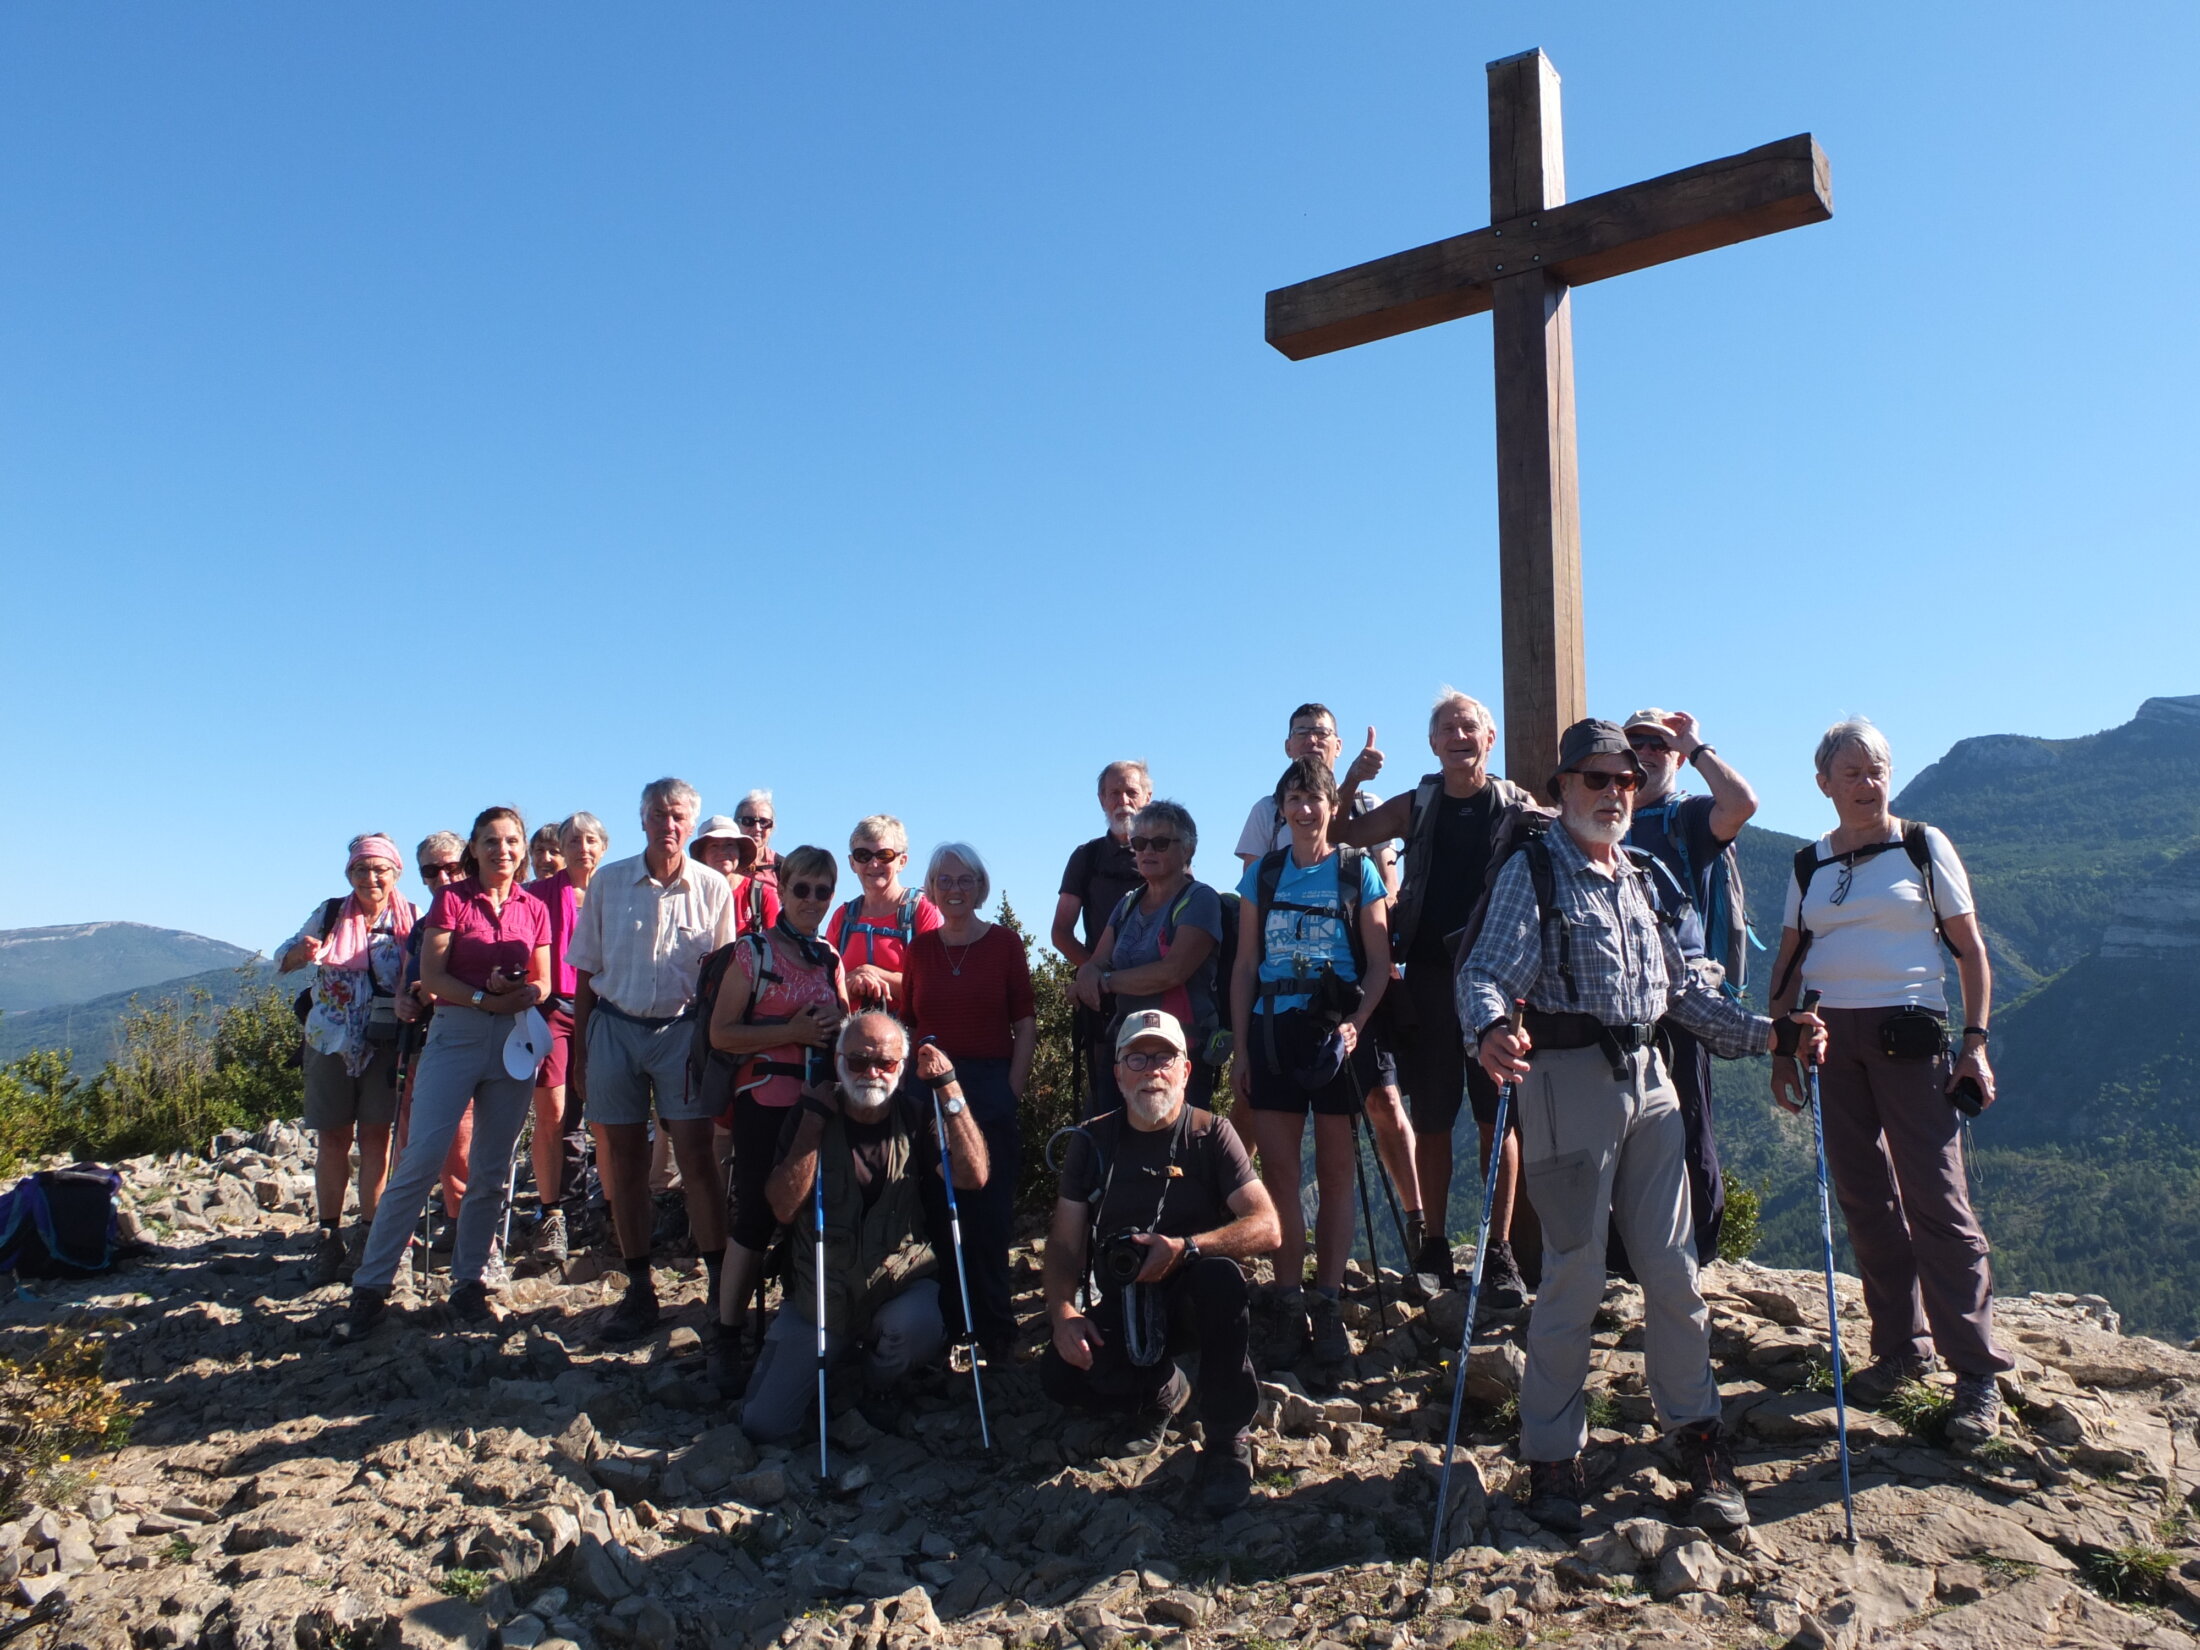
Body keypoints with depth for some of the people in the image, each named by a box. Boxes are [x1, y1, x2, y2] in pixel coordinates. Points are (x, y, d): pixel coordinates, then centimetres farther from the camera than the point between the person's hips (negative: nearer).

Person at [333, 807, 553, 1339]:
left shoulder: (533, 909, 10)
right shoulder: (452, 899, 1)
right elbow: (430, 975, -5)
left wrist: (524, 994, -9)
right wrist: (483, 997, -17)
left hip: (513, 1040, 3)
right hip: (454, 1034, -3)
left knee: (491, 1171, 7)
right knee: (421, 1160, -8)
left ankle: (468, 1281, 17)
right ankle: (371, 1285, 1)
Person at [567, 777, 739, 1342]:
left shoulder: (712, 888, -1)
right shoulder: (608, 882, 3)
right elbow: (587, 972, 6)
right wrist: (579, 1050, 3)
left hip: (682, 1030, -2)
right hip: (614, 1027, 2)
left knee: (696, 1155, -6)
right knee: (624, 1161, 6)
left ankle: (721, 1283, 3)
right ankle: (639, 1290, 16)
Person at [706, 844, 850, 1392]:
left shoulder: (829, 958, 14)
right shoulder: (753, 951, -2)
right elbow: (721, 1033, -8)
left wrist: (839, 1033, 1)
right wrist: (792, 1031, -17)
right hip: (765, 1100, -5)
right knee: (755, 1219, -3)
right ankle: (726, 1341, 10)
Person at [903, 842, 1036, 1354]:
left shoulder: (1004, 942, 2)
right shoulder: (919, 949, 9)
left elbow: (1026, 1024, 1)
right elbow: (905, 1024, 10)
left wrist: (1012, 1094, -6)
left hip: (991, 1087, -2)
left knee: (989, 1211, -1)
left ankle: (993, 1326, 10)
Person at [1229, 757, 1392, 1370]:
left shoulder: (1358, 870, 3)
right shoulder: (1262, 873, 9)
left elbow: (1379, 963, 0)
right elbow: (1245, 965, 10)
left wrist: (1355, 1022, -16)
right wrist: (1240, 1046, 4)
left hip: (1337, 1031, -2)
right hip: (1272, 1031, 2)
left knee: (1335, 1173, 4)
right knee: (1278, 1171, 1)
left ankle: (1328, 1308, 12)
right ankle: (1288, 1308, 10)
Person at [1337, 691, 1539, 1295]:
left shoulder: (1519, 808, 4)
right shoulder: (1416, 807, 9)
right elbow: (1341, 833, 13)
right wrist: (1353, 780, -2)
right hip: (1429, 977, 2)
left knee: (1497, 1120, -1)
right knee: (1430, 1121, 7)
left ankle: (1499, 1252, 7)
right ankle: (1434, 1245, 18)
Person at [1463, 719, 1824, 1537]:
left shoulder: (1641, 878, 17)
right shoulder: (1533, 871, -5)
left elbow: (1683, 988, 20)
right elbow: (1484, 973, -17)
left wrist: (1770, 1033, 9)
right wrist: (1490, 1029, -38)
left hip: (1647, 1078, 6)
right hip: (1569, 1079, -6)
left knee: (1673, 1269, 8)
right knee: (1575, 1277, -1)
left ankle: (1697, 1438, 23)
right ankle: (1551, 1457, 13)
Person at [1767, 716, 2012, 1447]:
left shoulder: (1923, 846, 2)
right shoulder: (1808, 865, 10)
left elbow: (1970, 949, 2)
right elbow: (1789, 964, 12)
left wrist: (1975, 1042, -6)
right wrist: (1780, 1051, 7)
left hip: (1908, 1035, -3)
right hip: (1831, 1037, 4)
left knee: (1935, 1197, -7)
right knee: (1864, 1198, 7)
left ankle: (1978, 1369, 2)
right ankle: (1901, 1346, 19)